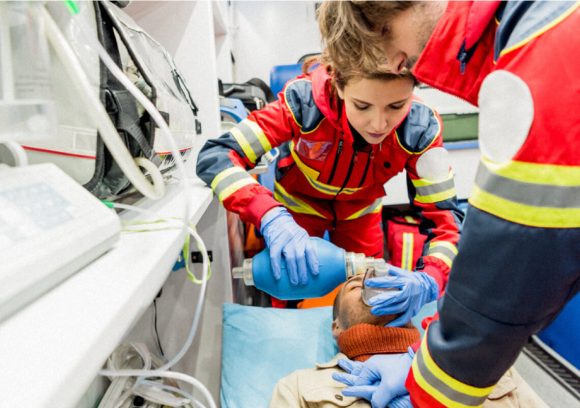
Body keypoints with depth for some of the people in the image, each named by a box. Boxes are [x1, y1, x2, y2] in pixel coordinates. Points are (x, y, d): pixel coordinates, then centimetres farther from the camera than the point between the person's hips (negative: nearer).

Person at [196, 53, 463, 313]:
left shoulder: (419, 128, -30)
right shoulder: (306, 99, -36)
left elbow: (445, 215, -26)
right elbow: (215, 157, -38)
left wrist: (428, 281, -46)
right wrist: (271, 218, -54)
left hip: (360, 211, 2)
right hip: (298, 203, -1)